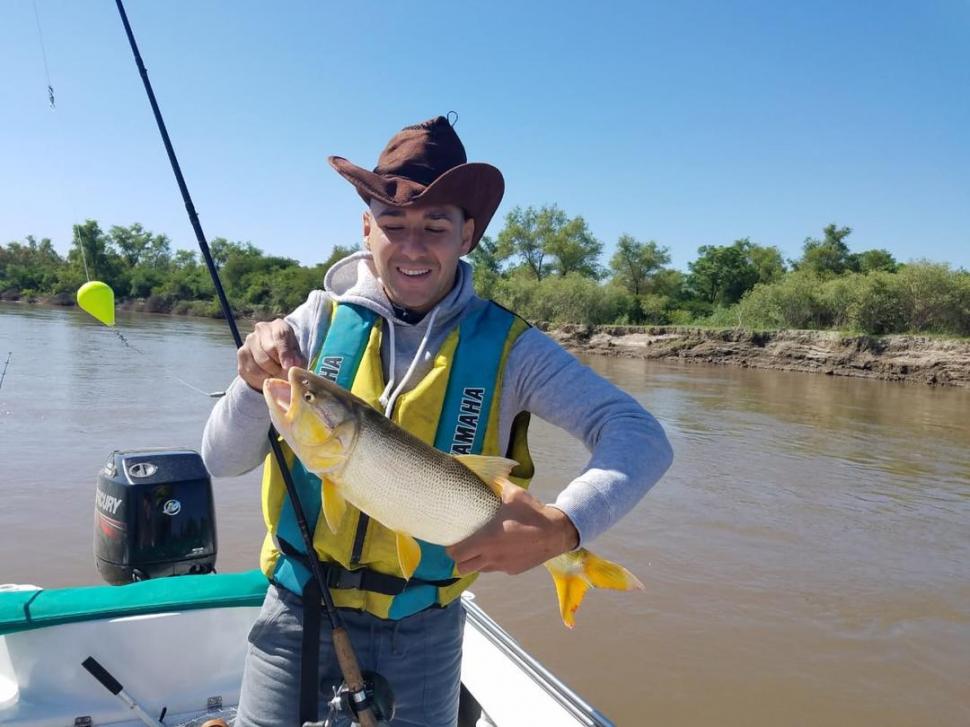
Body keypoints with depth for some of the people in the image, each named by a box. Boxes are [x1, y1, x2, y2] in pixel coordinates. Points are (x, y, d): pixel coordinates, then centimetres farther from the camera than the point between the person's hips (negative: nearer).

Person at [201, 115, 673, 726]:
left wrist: (564, 526, -36)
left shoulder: (505, 345, -12)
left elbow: (642, 438, -20)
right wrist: (256, 383, -27)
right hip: (300, 606, 1)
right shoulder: (321, 320, -8)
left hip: (422, 625, 0)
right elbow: (223, 461, -7)